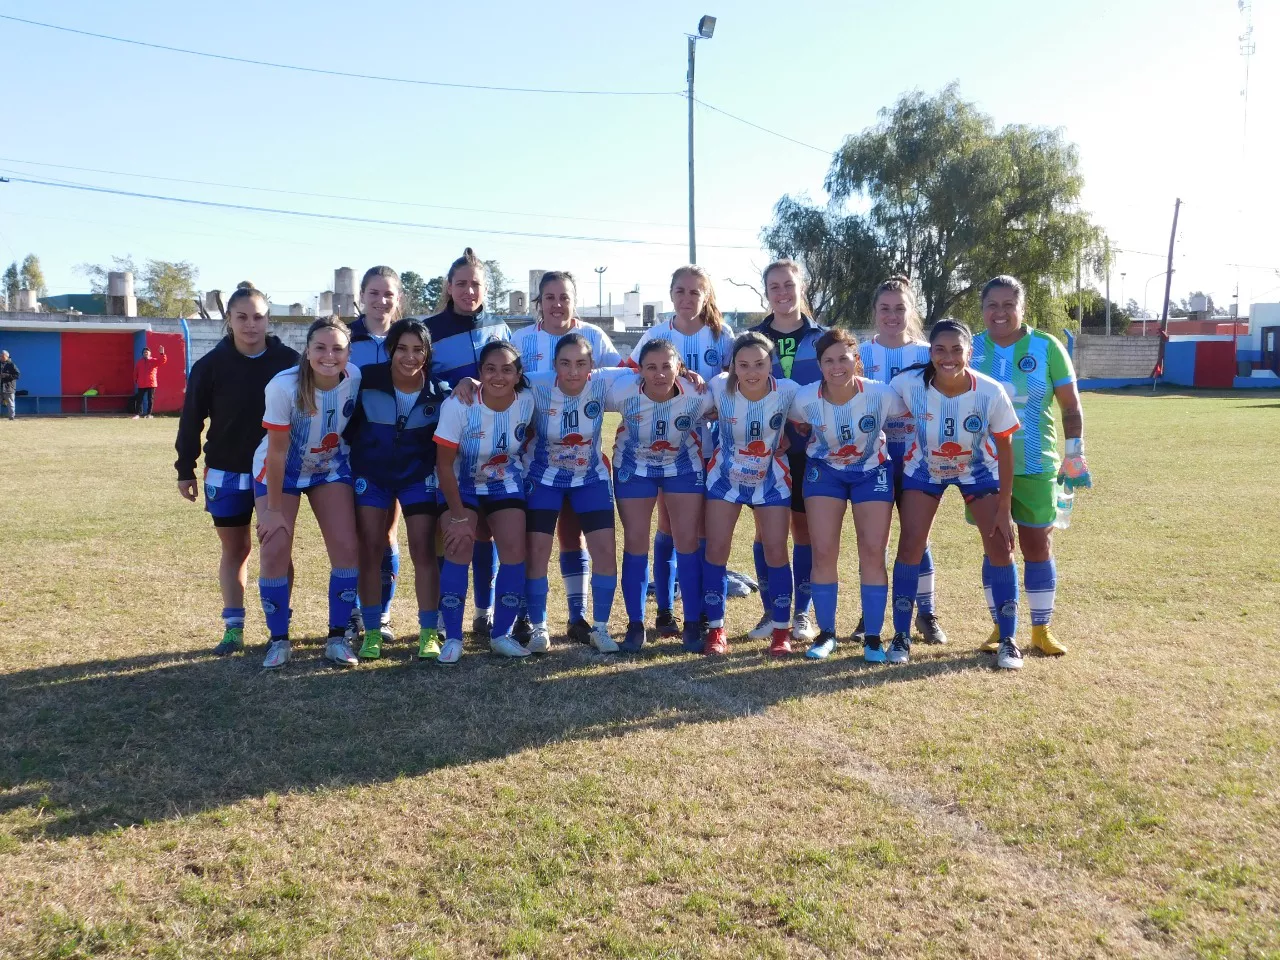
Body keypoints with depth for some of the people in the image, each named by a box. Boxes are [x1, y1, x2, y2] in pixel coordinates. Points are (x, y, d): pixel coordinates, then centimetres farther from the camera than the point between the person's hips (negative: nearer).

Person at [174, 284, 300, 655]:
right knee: (234, 548, 9)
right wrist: (185, 469, 2)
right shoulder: (211, 364, -4)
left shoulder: (288, 361, -5)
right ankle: (233, 628, 17)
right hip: (227, 474, 1)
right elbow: (191, 419, 2)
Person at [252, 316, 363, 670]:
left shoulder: (355, 378, -21)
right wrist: (274, 509, -17)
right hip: (281, 470, -2)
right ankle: (279, 640, 8)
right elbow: (277, 452, -22)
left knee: (347, 547, -8)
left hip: (331, 467, 3)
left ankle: (338, 637, 7)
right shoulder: (283, 386, -30)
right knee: (275, 551, -10)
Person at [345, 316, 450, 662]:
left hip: (419, 475, 0)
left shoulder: (439, 392, -14)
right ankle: (372, 633, 10)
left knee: (424, 550, -4)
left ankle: (429, 633, 5)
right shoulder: (366, 380, -18)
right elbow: (347, 424, -4)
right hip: (371, 473, 0)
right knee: (371, 550, -1)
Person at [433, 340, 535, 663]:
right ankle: (453, 638, -3)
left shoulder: (527, 401, -20)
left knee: (514, 551, -8)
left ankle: (501, 635, 8)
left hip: (505, 483, 3)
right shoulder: (458, 406, -29)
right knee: (459, 549, -17)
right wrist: (459, 516, -19)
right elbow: (444, 465, -21)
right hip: (460, 484, -3)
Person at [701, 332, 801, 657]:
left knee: (776, 552, -2)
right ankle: (716, 630, 11)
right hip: (725, 477, 1)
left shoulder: (788, 391, -23)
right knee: (716, 550, -3)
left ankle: (782, 631, 13)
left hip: (771, 479, 0)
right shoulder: (719, 388, -23)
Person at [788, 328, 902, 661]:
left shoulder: (883, 395, -26)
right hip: (825, 471, 1)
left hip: (872, 471, -1)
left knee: (873, 553, -5)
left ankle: (873, 637, 8)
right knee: (823, 553, -4)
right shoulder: (805, 399, -21)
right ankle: (826, 633, 11)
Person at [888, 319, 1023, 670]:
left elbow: (1004, 448, -15)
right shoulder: (909, 384, -30)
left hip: (978, 469, 0)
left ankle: (1009, 641, 9)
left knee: (1000, 547, -5)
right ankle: (901, 637, 7)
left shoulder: (991, 392, -29)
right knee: (910, 547, -7)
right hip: (925, 468, 0)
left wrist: (1004, 505, -12)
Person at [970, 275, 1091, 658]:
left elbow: (1071, 407, 1)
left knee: (1038, 545, 4)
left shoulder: (1047, 347, -2)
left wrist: (1075, 455, -4)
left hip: (1035, 466, -1)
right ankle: (1000, 627, 18)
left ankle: (1041, 630, 16)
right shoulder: (971, 350, 2)